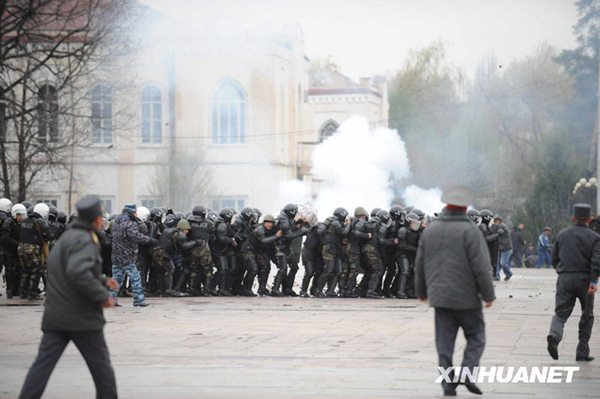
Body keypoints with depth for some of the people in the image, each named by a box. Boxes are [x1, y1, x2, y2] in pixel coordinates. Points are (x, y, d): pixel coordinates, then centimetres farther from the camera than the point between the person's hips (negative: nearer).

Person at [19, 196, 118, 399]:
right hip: (82, 317, -8)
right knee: (100, 363, 7)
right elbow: (78, 273, -28)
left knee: (43, 363, 1)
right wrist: (102, 297, -20)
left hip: (55, 315, 8)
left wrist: (103, 280, 25)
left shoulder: (65, 238, 19)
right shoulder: (84, 240, -13)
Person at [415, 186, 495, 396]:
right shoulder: (469, 231, -11)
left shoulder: (430, 229, 6)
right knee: (475, 336, 8)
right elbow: (481, 266, -14)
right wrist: (488, 294, -6)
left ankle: (448, 383, 4)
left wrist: (421, 291, 25)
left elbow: (420, 264, 14)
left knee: (444, 340, 7)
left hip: (440, 296, 4)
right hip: (466, 296, -4)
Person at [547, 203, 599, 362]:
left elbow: (554, 258, 13)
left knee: (560, 313, 1)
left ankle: (554, 336, -31)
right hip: (584, 280, -2)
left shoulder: (562, 235, 9)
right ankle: (582, 352, 10)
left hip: (564, 279, 2)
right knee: (587, 316, 12)